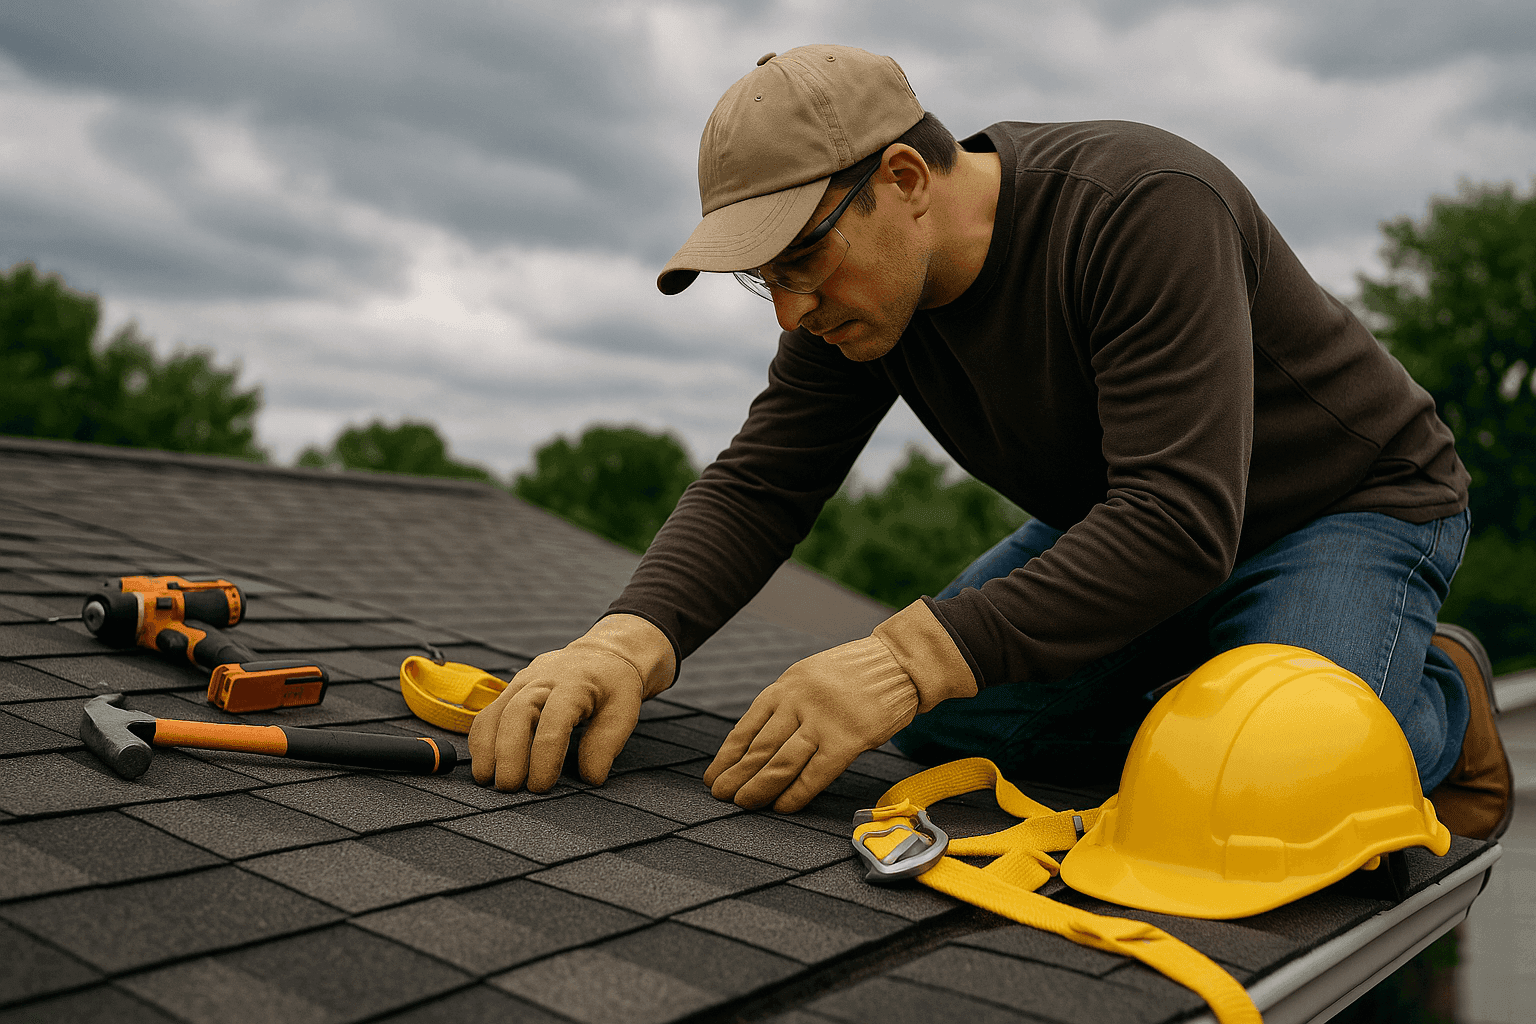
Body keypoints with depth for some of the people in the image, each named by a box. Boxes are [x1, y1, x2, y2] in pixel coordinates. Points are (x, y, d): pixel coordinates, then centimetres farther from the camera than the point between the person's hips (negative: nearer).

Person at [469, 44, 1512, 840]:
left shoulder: (1147, 210, -33)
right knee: (939, 718, -12)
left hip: (1352, 502, -5)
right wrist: (631, 639, -35)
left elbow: (1180, 521, -40)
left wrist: (909, 659, -48)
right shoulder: (853, 288, -11)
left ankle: (1440, 694, 4)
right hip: (1116, 523, 6)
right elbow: (757, 486, -14)